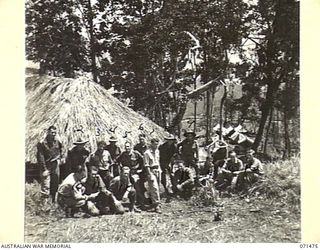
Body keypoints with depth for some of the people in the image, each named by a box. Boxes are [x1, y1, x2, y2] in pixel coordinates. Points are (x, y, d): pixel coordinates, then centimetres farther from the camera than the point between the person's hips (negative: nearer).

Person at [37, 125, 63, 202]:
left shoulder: (57, 142, 3)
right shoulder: (42, 143, -13)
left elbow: (60, 151, 23)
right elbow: (40, 157, -15)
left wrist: (59, 159, 10)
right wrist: (44, 169, -18)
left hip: (56, 166, 5)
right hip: (46, 166, -5)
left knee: (55, 185, 13)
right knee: (45, 187, -9)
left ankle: (54, 201, 25)